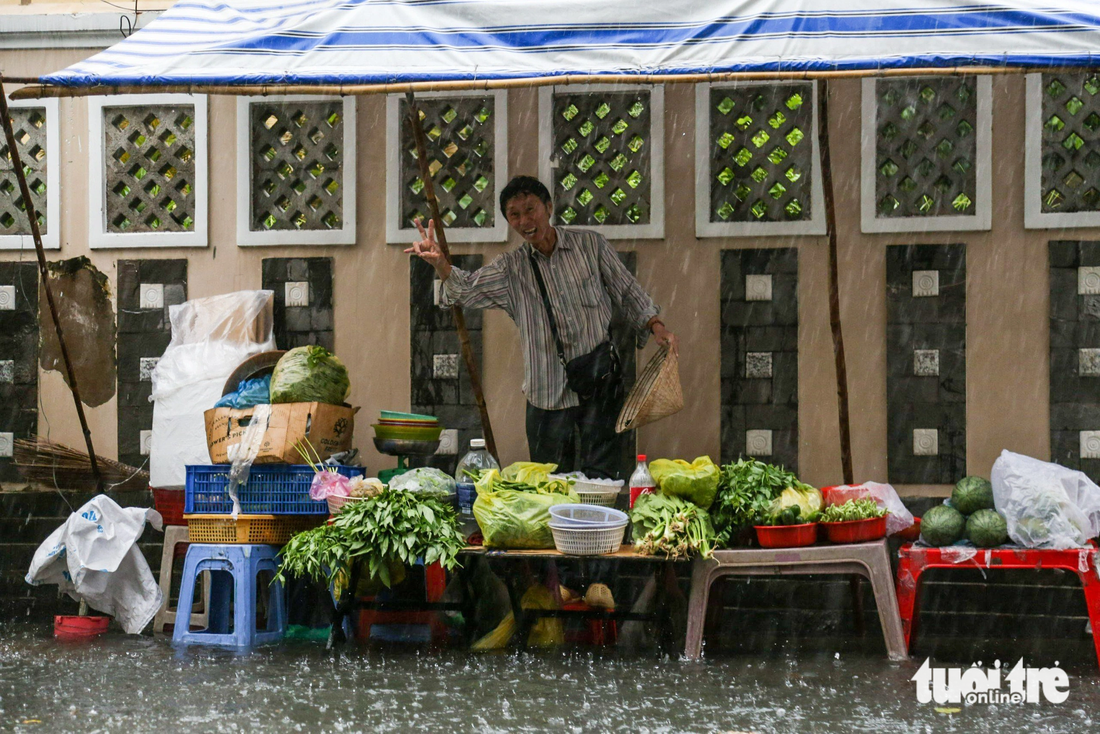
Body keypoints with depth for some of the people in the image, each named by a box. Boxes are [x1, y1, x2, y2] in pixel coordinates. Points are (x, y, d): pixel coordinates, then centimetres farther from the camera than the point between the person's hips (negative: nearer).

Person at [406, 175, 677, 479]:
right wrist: (440, 265, -26)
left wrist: (654, 325, 0)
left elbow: (626, 293, 12)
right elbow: (467, 289, -7)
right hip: (548, 393, 2)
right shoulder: (511, 268, 6)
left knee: (600, 475, -3)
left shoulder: (590, 245, 4)